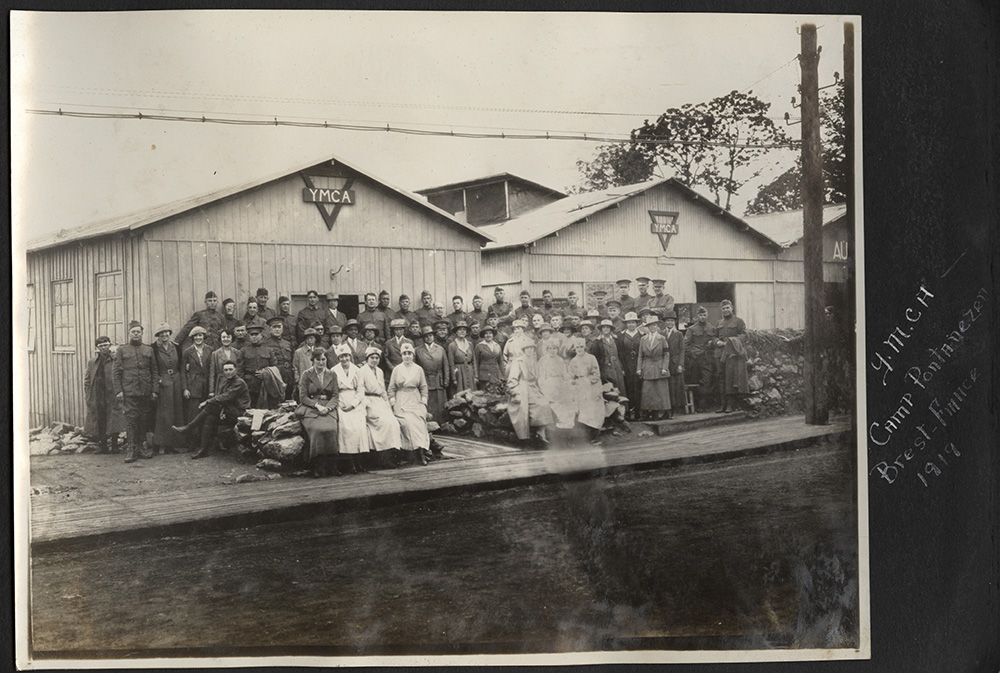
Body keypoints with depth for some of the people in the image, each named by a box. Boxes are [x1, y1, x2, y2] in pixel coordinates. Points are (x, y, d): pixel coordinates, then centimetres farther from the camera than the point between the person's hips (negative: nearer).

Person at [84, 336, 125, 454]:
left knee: (114, 422, -2)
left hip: (112, 396, -3)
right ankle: (102, 446, 10)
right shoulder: (92, 363, 12)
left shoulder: (116, 361, 2)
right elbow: (86, 381, 13)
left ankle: (114, 446, 7)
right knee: (99, 423, 2)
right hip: (97, 399, 3)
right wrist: (89, 396, 4)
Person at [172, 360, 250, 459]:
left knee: (211, 406, -22)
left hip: (238, 415, -7)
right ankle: (204, 450, -20)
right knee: (210, 418, -22)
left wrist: (207, 402, -17)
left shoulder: (239, 383, -10)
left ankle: (187, 429, -17)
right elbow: (217, 397, 5)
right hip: (227, 413, 7)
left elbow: (226, 398, -19)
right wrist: (221, 411, -14)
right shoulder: (224, 382, 15)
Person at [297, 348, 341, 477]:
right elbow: (303, 397, 2)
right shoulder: (306, 375, 8)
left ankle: (331, 466, -24)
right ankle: (317, 467, -27)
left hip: (328, 407, 2)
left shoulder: (332, 375, 15)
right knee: (317, 429, -33)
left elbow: (336, 396, 10)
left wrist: (327, 407, -10)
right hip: (310, 408, -2)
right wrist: (317, 405, -13)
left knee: (331, 429, -31)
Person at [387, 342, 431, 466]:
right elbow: (391, 389, 8)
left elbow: (424, 387, 11)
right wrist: (393, 404, -2)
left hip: (416, 402, 1)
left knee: (419, 422, -18)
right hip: (401, 403, -1)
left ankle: (420, 452, -18)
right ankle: (419, 451, -20)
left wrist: (423, 403, 0)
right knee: (408, 423, -21)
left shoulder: (419, 369, 10)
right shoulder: (396, 369, 7)